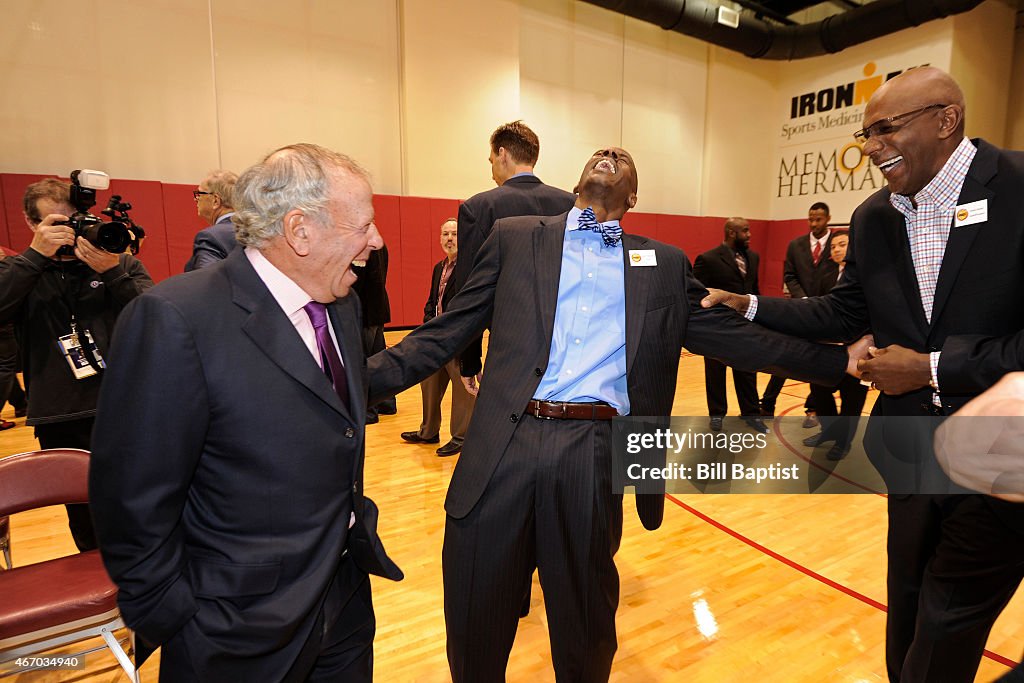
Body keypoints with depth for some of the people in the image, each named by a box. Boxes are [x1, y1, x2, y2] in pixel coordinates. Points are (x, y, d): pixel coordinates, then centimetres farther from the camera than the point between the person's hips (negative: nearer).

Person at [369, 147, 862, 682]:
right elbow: (446, 332, 8)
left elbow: (731, 335, 14)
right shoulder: (514, 238, 10)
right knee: (474, 625, 13)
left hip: (593, 454, 1)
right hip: (504, 449, 0)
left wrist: (840, 361, 10)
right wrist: (362, 378, 0)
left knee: (584, 627, 17)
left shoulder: (663, 264, 15)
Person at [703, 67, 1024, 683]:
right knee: (908, 621, 22)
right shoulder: (873, 219, 2)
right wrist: (750, 306, -1)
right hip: (915, 454, 5)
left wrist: (933, 369, -20)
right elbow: (846, 313, 8)